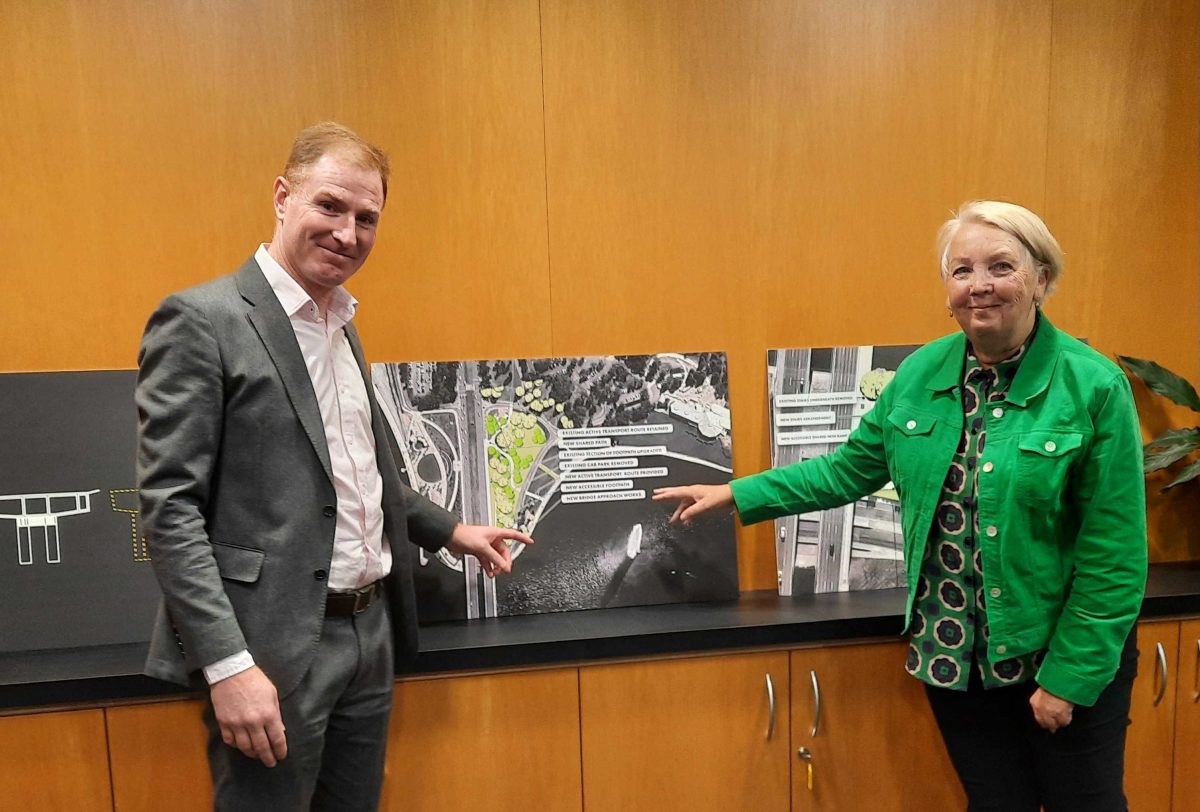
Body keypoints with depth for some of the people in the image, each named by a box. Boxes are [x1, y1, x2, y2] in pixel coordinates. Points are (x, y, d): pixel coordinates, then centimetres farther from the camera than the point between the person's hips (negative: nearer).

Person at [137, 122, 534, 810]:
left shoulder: (342, 326, 13)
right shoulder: (204, 320, -11)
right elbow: (170, 507, -15)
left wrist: (452, 531, 18)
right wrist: (229, 665, -19)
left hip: (371, 633, 8)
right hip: (275, 648, -7)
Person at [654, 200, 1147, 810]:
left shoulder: (1094, 386, -15)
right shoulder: (921, 373, -3)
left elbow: (1113, 554, -13)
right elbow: (852, 466, 7)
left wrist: (1069, 677, -12)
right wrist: (737, 495, 3)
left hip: (1063, 653, -3)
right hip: (951, 650, 4)